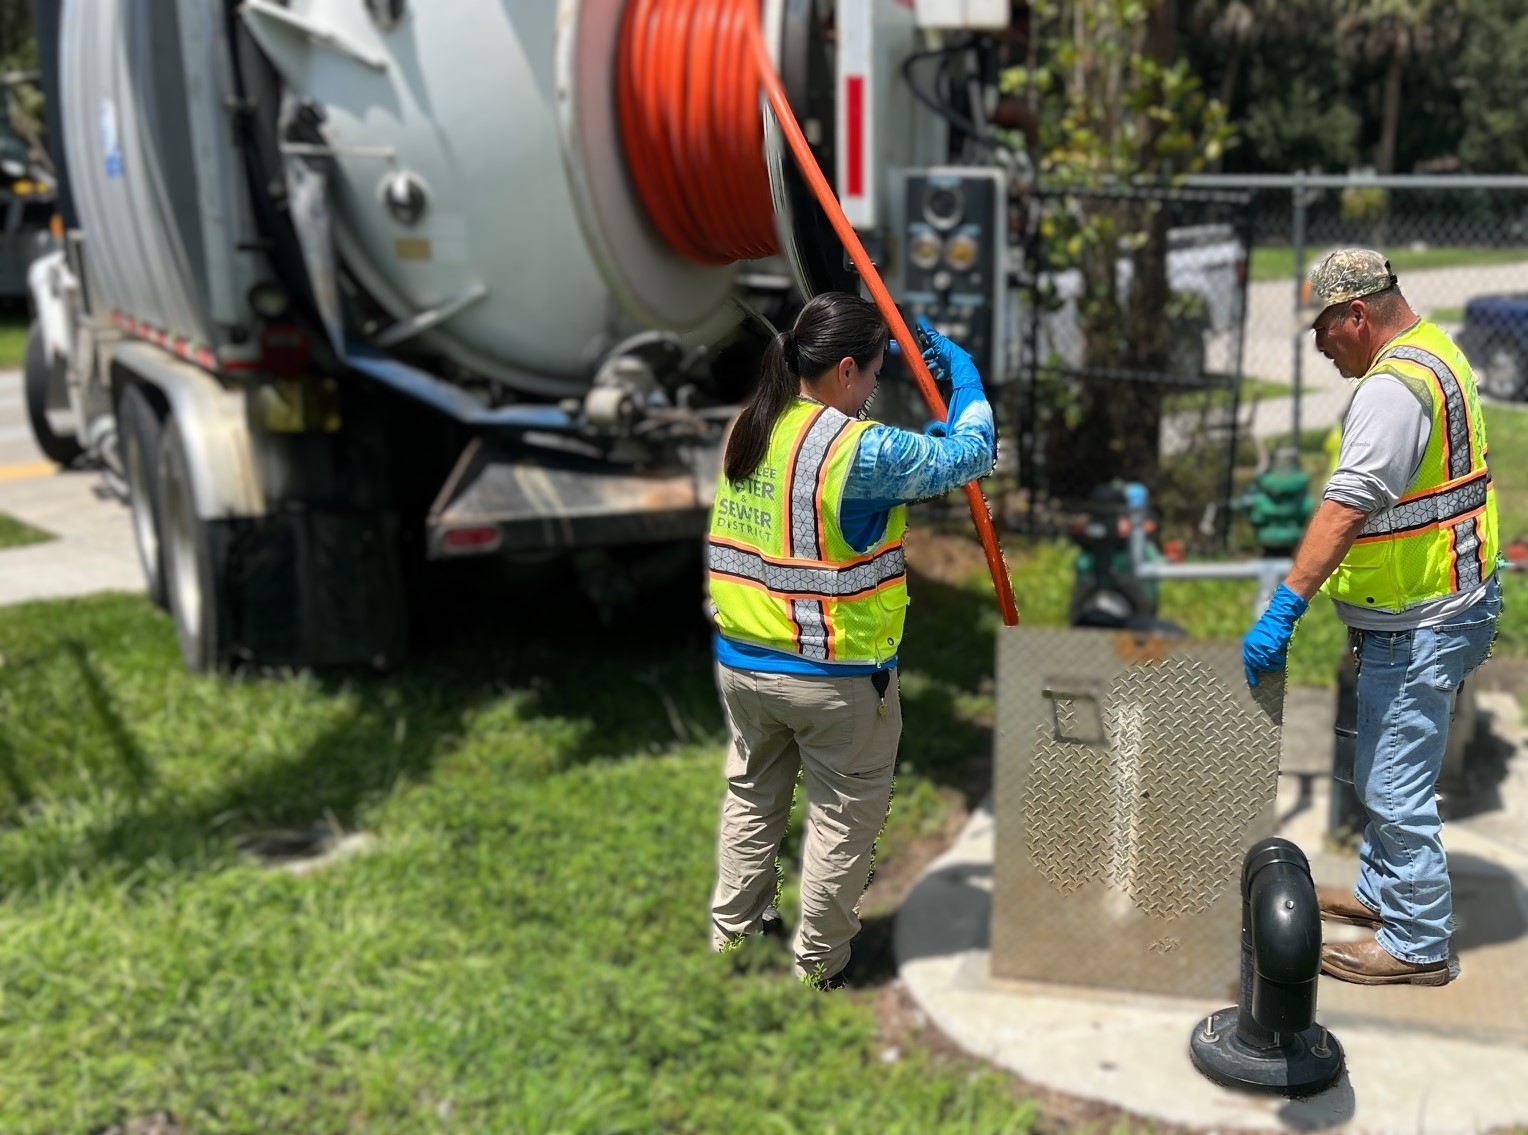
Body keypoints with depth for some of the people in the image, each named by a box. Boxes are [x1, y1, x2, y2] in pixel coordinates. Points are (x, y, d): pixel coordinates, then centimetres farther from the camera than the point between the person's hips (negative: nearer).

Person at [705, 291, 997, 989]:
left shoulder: (749, 427, 1)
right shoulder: (861, 449, -22)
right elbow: (970, 454, -12)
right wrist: (965, 375, 3)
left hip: (742, 659, 7)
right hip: (836, 674, -7)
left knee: (752, 795, 24)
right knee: (844, 815, 11)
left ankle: (733, 932, 36)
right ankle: (819, 964, 23)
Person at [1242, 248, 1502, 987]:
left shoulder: (1393, 386, -22)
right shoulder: (1434, 352, 12)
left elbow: (1347, 507, -31)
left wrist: (1284, 609, -32)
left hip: (1418, 623, -11)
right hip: (1433, 607, 11)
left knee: (1395, 788, -1)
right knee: (1386, 772, 22)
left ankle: (1417, 945, 11)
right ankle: (1381, 891, 37)